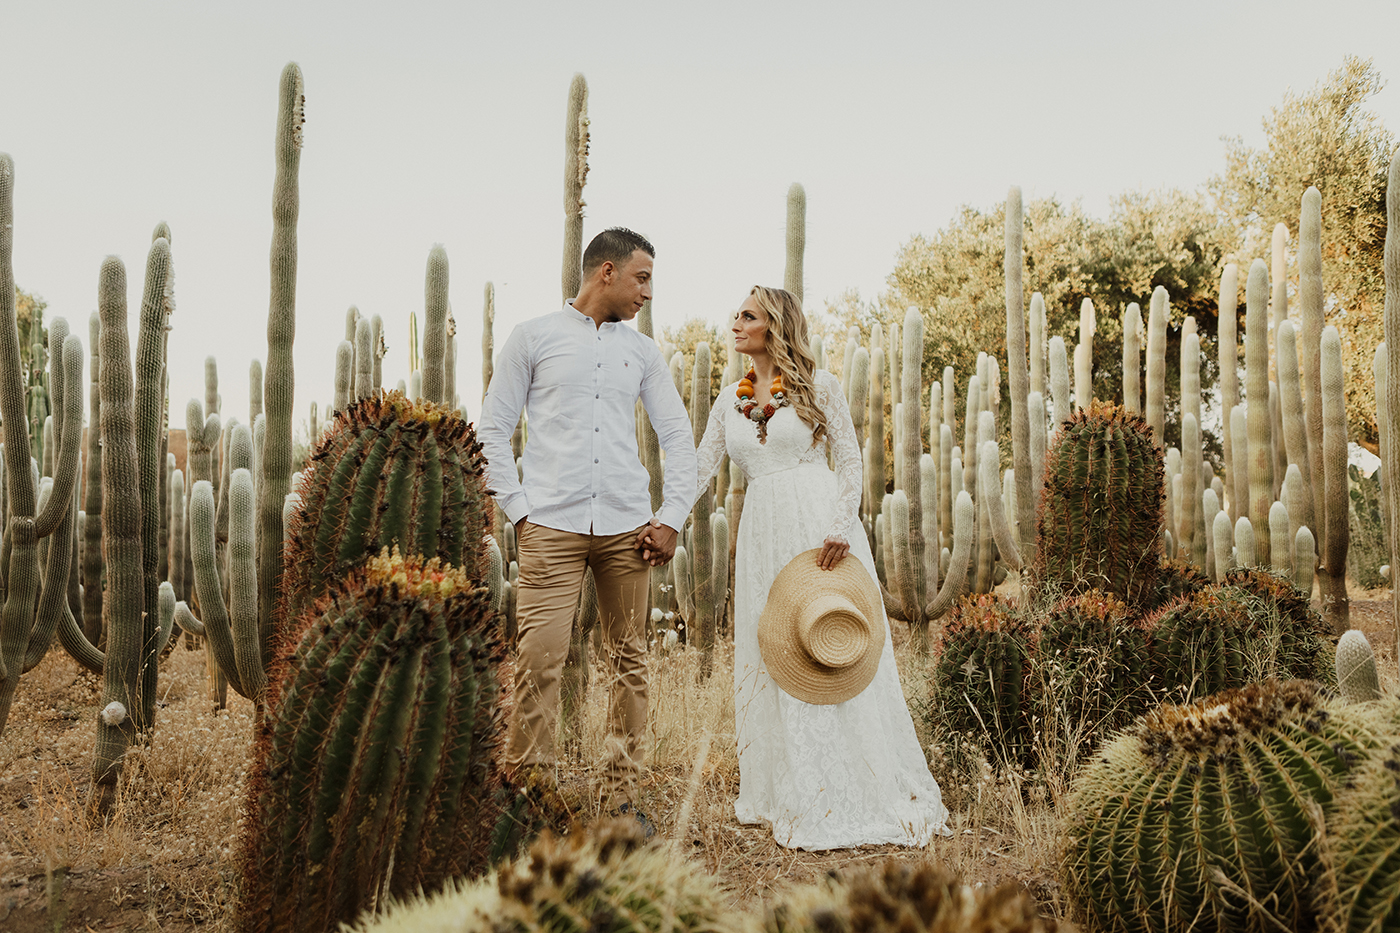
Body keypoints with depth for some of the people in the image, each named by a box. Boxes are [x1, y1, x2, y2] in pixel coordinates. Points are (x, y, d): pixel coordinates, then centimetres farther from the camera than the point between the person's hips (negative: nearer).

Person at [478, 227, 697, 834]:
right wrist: (519, 510, -3)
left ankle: (621, 798, 12)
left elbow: (679, 438, 16)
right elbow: (491, 430, 6)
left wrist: (672, 518, 6)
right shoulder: (533, 338, 7)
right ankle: (529, 793, 0)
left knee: (629, 662, 3)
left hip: (627, 528, 3)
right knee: (539, 657, -12)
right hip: (551, 527, -3)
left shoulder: (642, 352, 16)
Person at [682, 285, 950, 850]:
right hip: (763, 536, 5)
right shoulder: (730, 400, 13)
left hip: (820, 526, -5)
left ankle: (862, 798, 9)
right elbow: (700, 469, 11)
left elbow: (850, 461, -2)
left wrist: (841, 528, -14)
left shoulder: (818, 387, 0)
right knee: (771, 663, 5)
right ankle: (794, 798, 17)